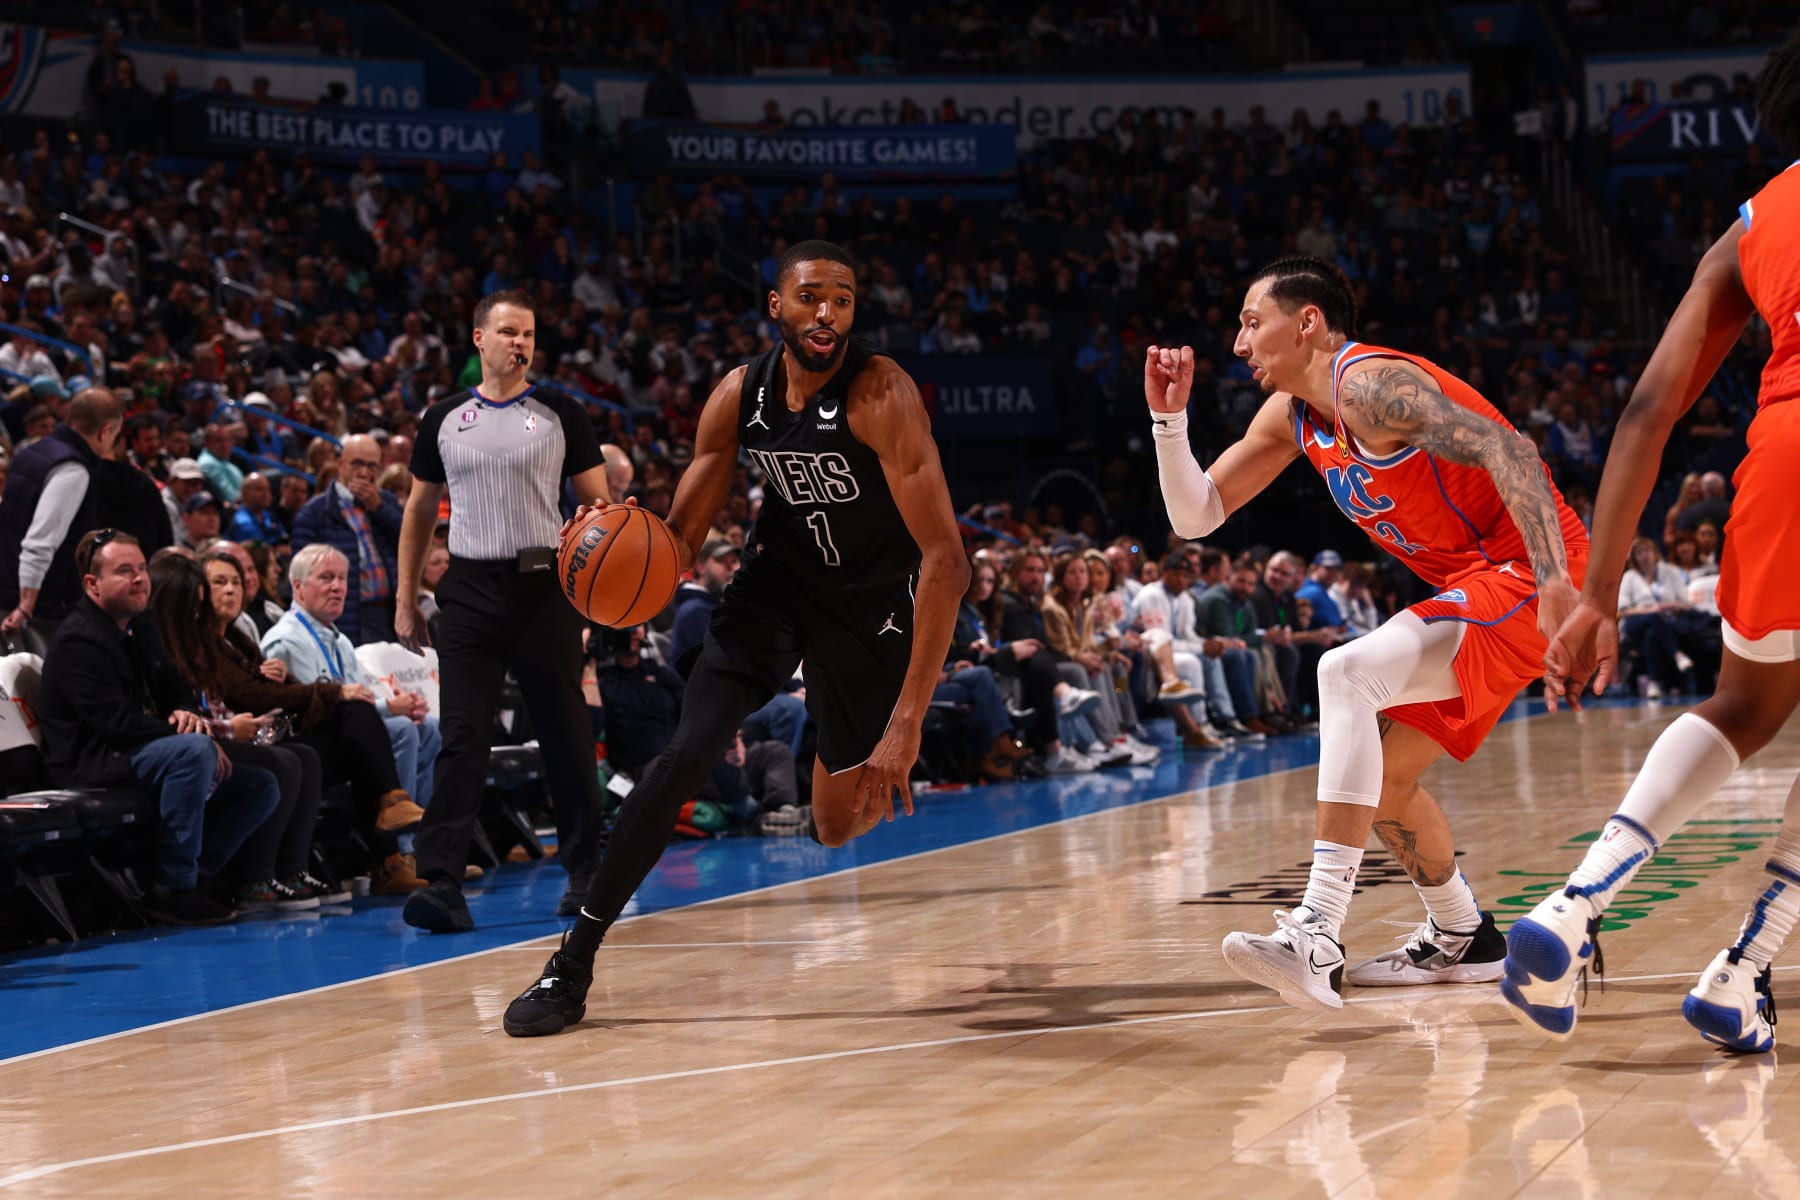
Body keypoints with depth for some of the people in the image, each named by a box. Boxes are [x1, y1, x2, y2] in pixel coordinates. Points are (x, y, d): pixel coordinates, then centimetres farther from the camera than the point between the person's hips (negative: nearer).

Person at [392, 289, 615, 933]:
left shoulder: (560, 414, 4)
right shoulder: (444, 419, 9)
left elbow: (598, 503, 4)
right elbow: (420, 510, 16)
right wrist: (405, 598, 12)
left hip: (544, 586, -1)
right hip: (471, 590, 1)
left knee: (566, 736, 6)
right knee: (463, 740, -8)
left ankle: (585, 874, 20)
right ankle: (441, 883, -12)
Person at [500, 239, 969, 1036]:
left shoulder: (879, 394, -29)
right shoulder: (739, 395, -13)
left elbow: (946, 559, -33)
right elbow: (679, 540, -4)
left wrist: (908, 721, -39)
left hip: (870, 597, -3)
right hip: (778, 575, 3)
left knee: (840, 824, 5)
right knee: (689, 752, -17)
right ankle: (573, 964, -11)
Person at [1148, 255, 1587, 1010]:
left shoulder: (1370, 383, -17)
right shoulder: (1291, 417, 13)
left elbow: (1507, 450, -28)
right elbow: (1196, 517, 16)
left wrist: (1554, 580, -39)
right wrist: (1169, 417, 0)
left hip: (1526, 575, -10)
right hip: (1478, 587, 10)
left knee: (1346, 674, -26)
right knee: (1381, 774, 14)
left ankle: (1317, 938, -33)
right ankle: (1460, 941, 34)